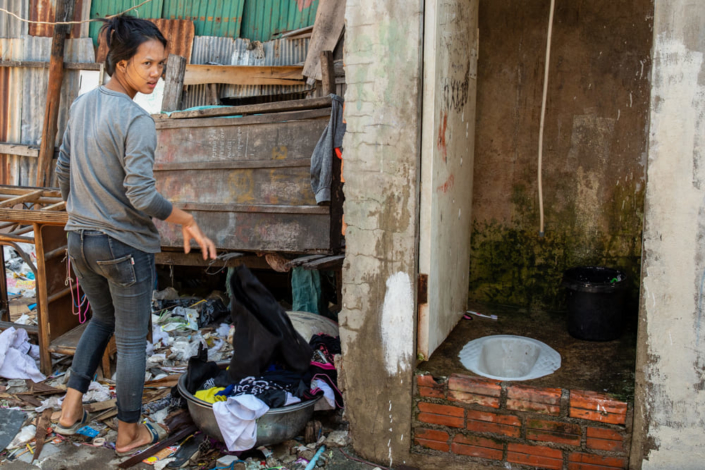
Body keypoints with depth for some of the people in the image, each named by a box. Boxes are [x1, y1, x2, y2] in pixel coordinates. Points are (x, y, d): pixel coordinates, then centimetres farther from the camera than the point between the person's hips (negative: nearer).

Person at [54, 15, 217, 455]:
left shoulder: (82, 104, 4)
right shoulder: (136, 120, -20)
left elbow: (63, 171, 12)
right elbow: (141, 196, -26)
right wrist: (188, 222, -12)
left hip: (81, 241, 7)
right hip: (125, 247, -7)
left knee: (103, 318, 28)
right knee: (132, 339, 9)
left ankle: (71, 409, 28)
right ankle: (129, 433, 25)